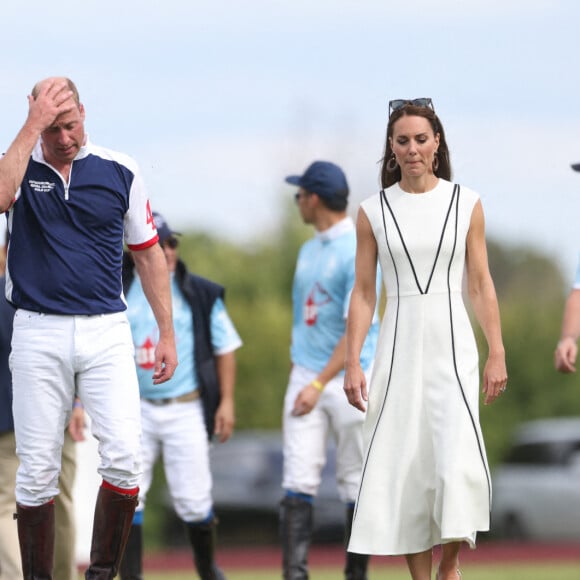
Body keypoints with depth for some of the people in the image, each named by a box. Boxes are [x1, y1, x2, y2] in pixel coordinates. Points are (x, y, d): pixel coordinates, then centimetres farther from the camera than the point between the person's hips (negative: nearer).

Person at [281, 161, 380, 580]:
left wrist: (320, 383, -23)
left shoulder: (359, 253, -12)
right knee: (298, 483, -5)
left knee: (357, 485, 1)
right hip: (305, 378, 7)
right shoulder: (309, 251, 15)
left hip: (350, 379, -7)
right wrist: (301, 376, 17)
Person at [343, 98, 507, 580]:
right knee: (404, 465, -1)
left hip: (452, 344, -1)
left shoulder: (466, 204, 4)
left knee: (457, 458, -15)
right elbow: (363, 292, 5)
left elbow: (481, 285, 6)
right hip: (399, 346, 1)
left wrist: (497, 354, 1)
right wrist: (352, 363, -1)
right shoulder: (373, 211, 5)